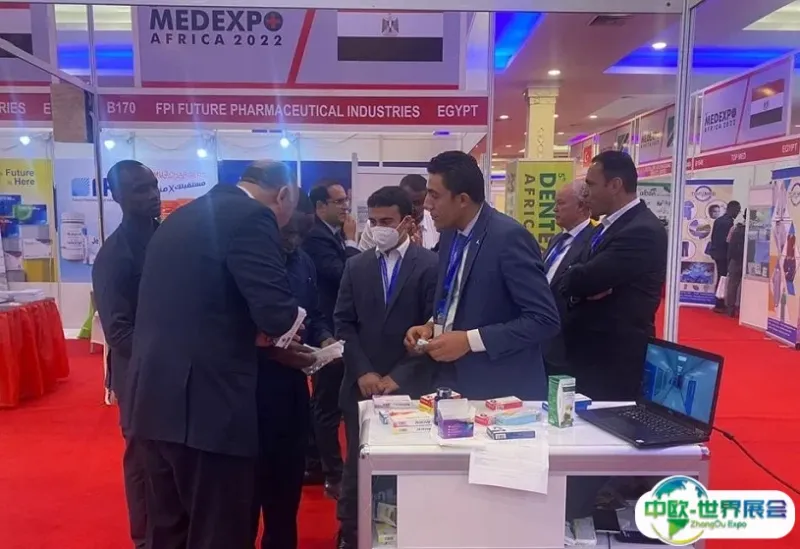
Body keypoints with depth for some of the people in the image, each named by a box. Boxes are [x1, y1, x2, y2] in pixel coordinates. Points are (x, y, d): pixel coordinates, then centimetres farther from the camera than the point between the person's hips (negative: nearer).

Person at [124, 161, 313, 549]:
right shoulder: (252, 216, -10)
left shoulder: (182, 216, 17)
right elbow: (277, 315, -19)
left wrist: (264, 343, 19)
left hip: (156, 396, 9)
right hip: (205, 399, -9)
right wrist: (268, 336, 4)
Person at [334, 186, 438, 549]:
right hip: (362, 385, 3)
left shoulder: (430, 265, -3)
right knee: (358, 466, 10)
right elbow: (343, 324, 5)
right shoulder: (357, 266, 8)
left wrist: (398, 377, -11)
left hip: (410, 387, -2)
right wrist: (363, 373, -7)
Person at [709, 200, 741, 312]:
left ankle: (719, 303, 19)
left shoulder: (718, 220, 11)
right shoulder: (729, 222, -16)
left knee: (720, 278, 14)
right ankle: (719, 305, -2)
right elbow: (728, 240, -19)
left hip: (717, 253, 9)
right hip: (723, 254, -9)